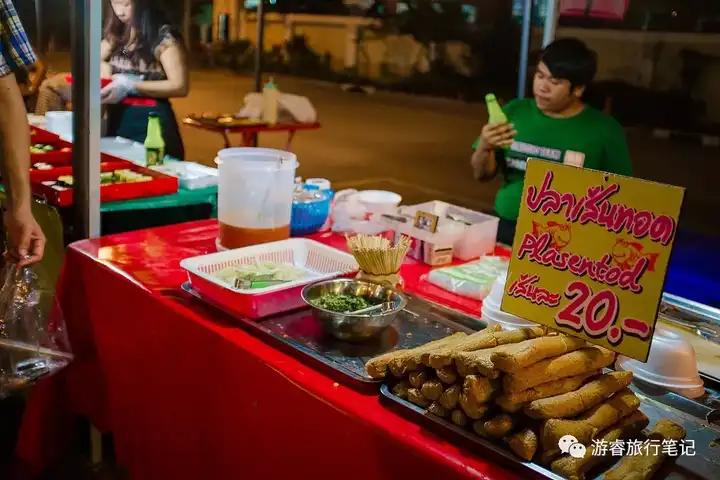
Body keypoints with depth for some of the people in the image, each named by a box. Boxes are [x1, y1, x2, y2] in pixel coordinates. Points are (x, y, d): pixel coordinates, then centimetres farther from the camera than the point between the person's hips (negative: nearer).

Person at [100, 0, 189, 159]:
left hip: (151, 122, -6)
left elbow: (180, 86, -17)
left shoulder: (163, 36, -12)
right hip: (117, 119, 6)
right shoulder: (116, 34, 7)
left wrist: (130, 86, -21)